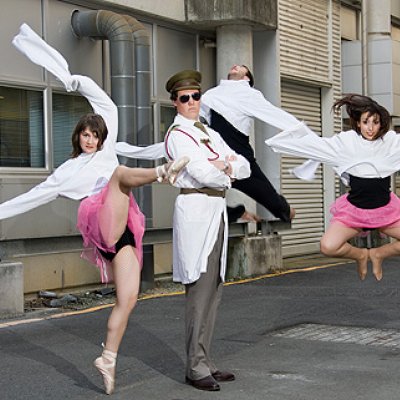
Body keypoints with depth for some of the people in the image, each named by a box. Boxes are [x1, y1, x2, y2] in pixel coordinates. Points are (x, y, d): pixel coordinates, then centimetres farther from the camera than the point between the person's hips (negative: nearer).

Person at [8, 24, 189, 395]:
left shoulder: (106, 150, 27)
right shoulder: (67, 172, 20)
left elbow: (106, 104, 23)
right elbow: (31, 197, 26)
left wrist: (76, 81, 18)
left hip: (122, 232, 4)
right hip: (101, 222, -4)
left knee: (128, 298, -9)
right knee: (120, 173, -27)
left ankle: (108, 359, -7)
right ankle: (163, 172, -59)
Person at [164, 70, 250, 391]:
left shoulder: (210, 134, 21)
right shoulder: (177, 135, -4)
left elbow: (245, 168, 15)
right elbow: (203, 174, -16)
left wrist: (226, 165, -5)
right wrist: (228, 173, 3)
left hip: (218, 211, 8)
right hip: (196, 209, -8)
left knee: (214, 290, 8)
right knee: (200, 289, -9)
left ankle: (205, 362, 15)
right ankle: (196, 367, -4)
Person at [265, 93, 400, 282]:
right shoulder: (346, 141, -9)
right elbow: (313, 143, -6)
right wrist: (276, 140, -7)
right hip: (354, 208, -2)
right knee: (328, 246, -23)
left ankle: (377, 254, 17)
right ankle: (361, 255, 11)